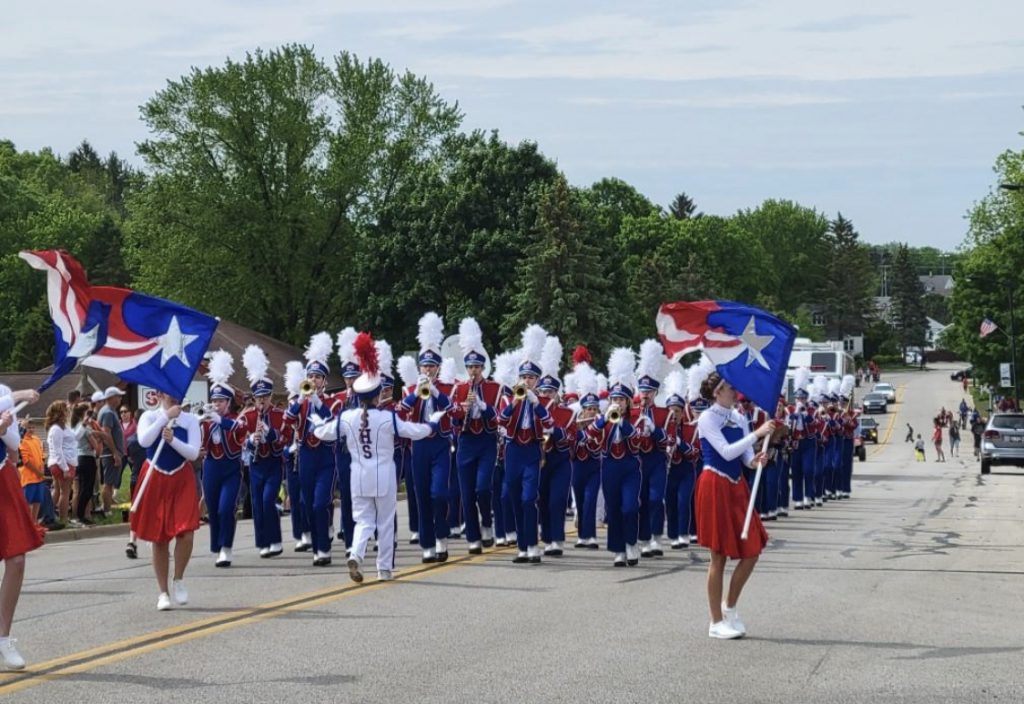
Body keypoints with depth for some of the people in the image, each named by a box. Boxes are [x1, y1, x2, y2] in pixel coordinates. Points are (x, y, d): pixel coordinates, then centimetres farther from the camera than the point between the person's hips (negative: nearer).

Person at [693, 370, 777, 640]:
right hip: (716, 488, -7)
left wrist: (754, 460, -17)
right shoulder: (707, 418, -11)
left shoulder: (739, 417, 9)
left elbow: (745, 455, 7)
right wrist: (758, 433, -25)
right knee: (719, 556, -2)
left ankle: (730, 608, 21)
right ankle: (717, 623, 7)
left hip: (737, 486, 7)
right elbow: (726, 452, -21)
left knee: (752, 551, 3)